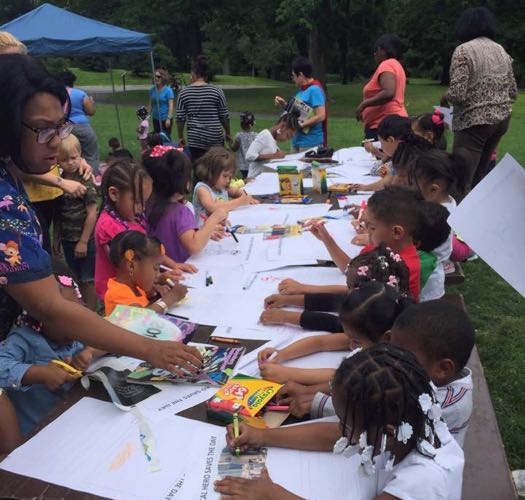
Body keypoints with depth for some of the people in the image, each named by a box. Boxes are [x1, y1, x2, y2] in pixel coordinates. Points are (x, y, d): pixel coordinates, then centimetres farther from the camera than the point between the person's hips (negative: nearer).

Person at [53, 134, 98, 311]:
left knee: (88, 279, 4)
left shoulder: (85, 181, -12)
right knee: (79, 279, 16)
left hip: (85, 239, -5)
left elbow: (92, 214, -13)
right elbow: (58, 215, 7)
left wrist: (83, 241, -13)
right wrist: (56, 239, 7)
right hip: (67, 239, 5)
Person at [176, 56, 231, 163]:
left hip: (195, 140, 1)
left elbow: (180, 118, 1)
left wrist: (181, 137, 13)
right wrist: (228, 133, 16)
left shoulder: (184, 92, 0)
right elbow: (225, 116, 1)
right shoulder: (217, 91, -3)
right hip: (215, 138, -1)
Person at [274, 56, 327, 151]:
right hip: (297, 140, 9)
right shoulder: (301, 89, 14)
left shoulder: (315, 90, -14)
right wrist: (284, 105, 8)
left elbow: (320, 116, -21)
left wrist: (301, 125, -22)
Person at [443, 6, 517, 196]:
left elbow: (458, 94, -19)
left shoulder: (463, 50, -10)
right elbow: (513, 92, 12)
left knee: (462, 181, -5)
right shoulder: (501, 50, 10)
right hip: (502, 119, 8)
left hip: (474, 121, -7)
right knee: (480, 176, 18)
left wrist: (445, 97, 2)